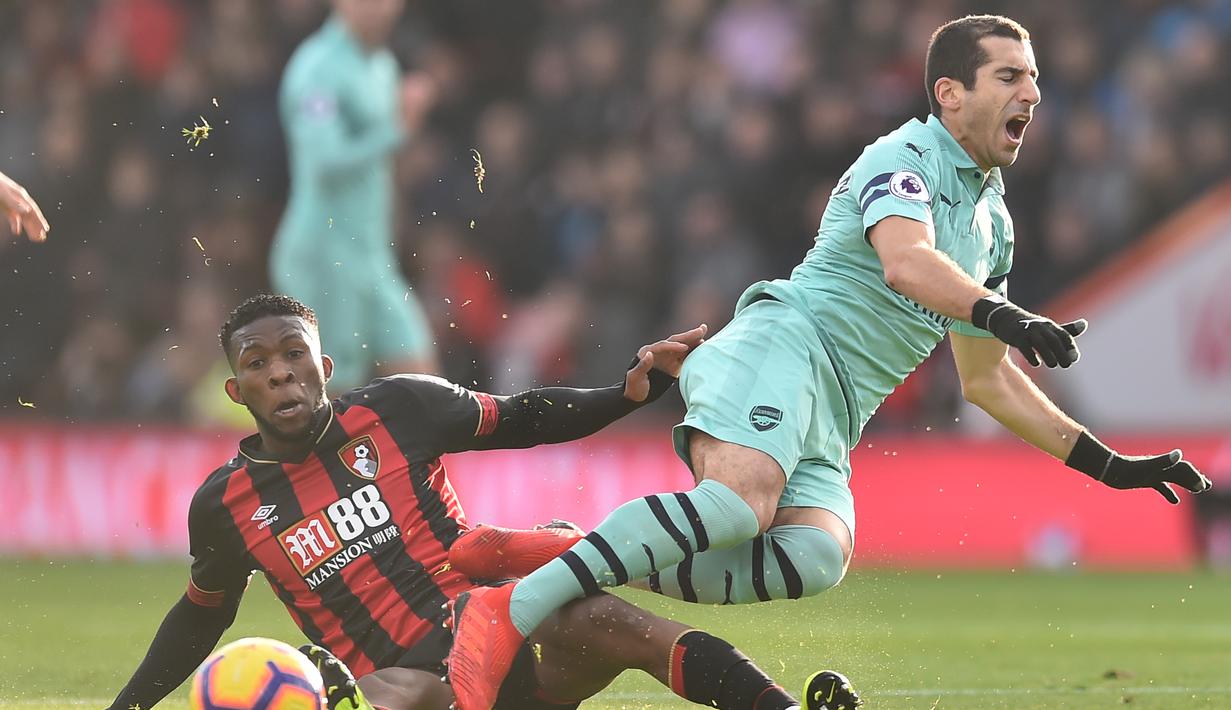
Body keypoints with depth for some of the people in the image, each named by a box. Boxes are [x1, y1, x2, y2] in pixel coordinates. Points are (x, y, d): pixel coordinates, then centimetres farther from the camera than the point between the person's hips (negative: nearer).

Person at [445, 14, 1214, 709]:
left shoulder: (993, 220, 26)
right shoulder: (905, 157, -1)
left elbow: (986, 378, 34)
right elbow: (905, 263, -24)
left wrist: (1105, 463, 30)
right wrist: (1008, 318, -39)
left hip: (830, 423, 8)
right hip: (786, 346, -8)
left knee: (817, 554, -26)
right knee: (741, 499, -37)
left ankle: (591, 569, -23)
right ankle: (509, 611, -36)